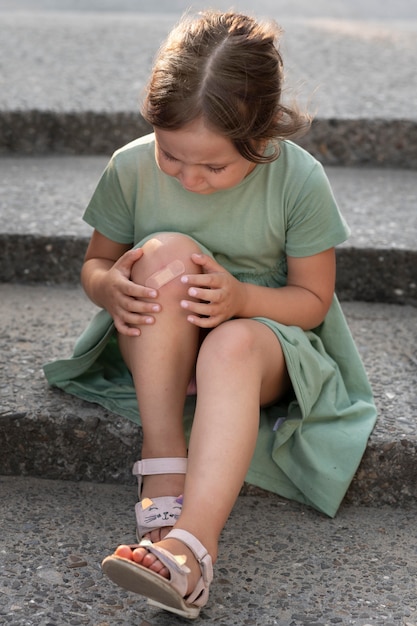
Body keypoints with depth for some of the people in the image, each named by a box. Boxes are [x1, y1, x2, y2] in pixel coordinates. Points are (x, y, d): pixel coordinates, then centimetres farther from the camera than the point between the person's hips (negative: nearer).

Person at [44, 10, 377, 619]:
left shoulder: (300, 181, -15)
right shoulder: (131, 168, -11)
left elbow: (313, 300, -7)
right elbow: (95, 263, 4)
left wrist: (241, 298, -28)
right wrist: (111, 287, -22)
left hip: (261, 340, -2)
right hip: (158, 347, 2)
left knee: (233, 345, -38)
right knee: (168, 250, -30)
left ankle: (191, 548, -50)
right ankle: (163, 460, -33)